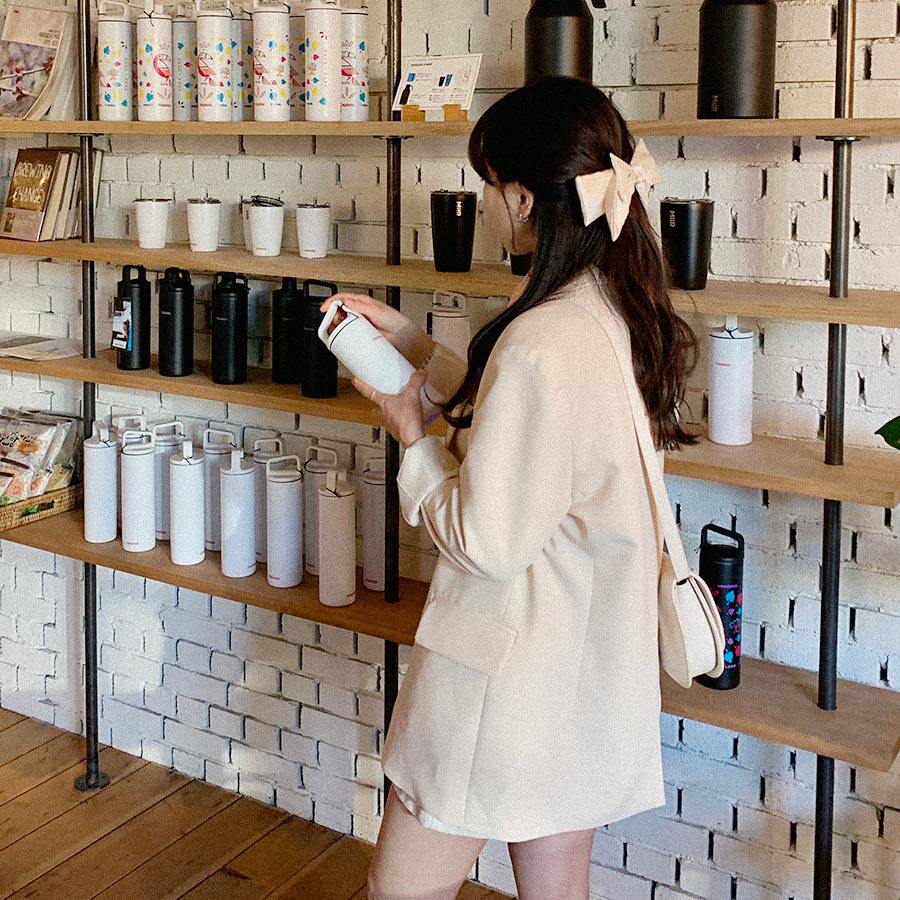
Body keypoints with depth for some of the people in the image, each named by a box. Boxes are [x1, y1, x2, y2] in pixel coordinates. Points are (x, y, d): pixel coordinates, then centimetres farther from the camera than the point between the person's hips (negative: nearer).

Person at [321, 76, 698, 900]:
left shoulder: (540, 345, -28)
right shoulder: (619, 312, 2)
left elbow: (486, 542, -22)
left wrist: (413, 437, -7)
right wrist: (417, 345, 16)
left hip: (507, 681, -9)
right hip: (588, 665, 9)